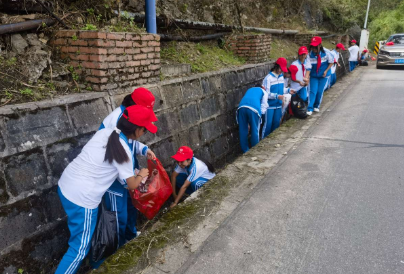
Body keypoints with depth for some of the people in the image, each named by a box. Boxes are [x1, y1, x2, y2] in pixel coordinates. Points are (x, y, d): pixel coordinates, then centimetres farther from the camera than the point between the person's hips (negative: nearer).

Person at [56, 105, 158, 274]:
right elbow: (132, 185, -7)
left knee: (78, 232, 30)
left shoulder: (104, 132, 1)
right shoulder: (124, 152, -18)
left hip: (65, 185, 9)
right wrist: (141, 175, 15)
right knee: (80, 248, 9)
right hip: (82, 198, -9)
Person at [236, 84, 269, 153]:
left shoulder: (249, 90, 42)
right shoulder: (264, 92, 30)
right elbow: (263, 106, 16)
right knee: (255, 131, 11)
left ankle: (245, 151, 25)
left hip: (242, 107, 4)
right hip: (254, 108, -4)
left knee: (243, 131, 14)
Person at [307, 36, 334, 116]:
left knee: (320, 91, 5)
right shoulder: (310, 54, -16)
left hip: (323, 75, 0)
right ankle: (310, 109, -3)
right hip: (314, 75, 0)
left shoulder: (326, 52, -17)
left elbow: (331, 62, -3)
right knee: (313, 91, -5)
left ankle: (316, 106, 25)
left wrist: (326, 71, -10)